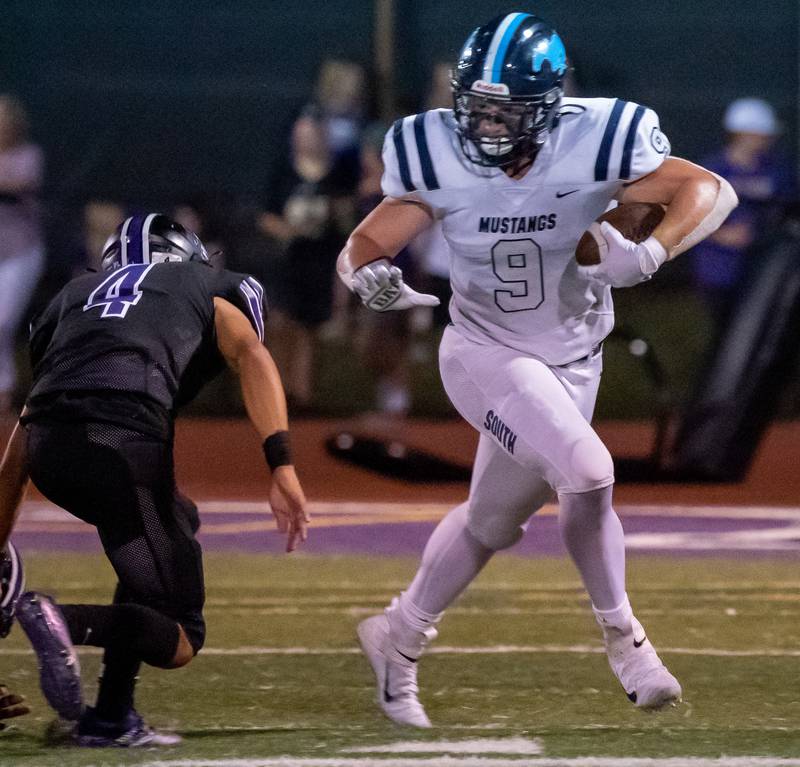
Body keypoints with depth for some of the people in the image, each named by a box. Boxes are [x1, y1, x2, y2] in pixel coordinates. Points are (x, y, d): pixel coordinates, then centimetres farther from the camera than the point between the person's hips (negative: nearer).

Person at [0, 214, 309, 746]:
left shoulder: (76, 293, 36)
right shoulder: (210, 289, 27)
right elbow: (252, 356, 3)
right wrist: (282, 466, -8)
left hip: (49, 445, 5)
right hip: (124, 439, -5)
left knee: (177, 522, 34)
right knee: (179, 639, 7)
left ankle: (114, 717, 20)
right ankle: (68, 622, -25)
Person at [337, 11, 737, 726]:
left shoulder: (592, 147, -20)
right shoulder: (439, 160, -18)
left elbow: (712, 190, -20)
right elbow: (361, 249, -12)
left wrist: (649, 253, -37)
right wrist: (371, 276, -36)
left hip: (572, 363, 3)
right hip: (485, 354, -3)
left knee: (492, 522, 16)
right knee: (587, 474, -24)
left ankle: (398, 637, 39)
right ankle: (621, 635, -5)